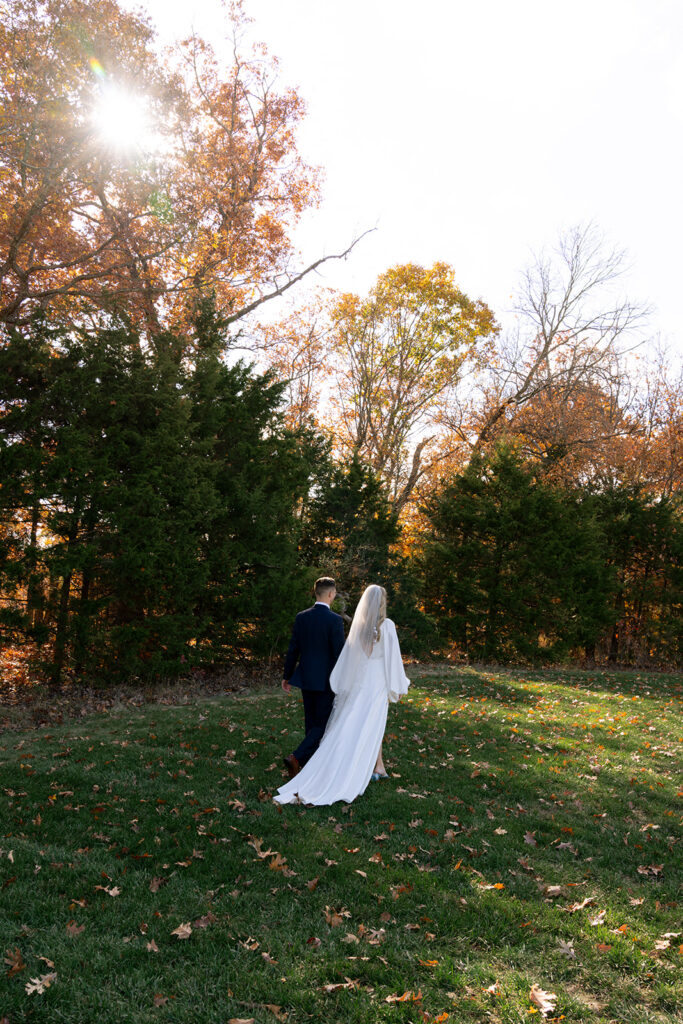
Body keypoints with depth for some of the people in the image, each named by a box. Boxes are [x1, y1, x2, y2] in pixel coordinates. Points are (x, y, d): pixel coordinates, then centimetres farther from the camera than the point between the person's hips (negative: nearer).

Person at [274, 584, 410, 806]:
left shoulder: (358, 624, 0)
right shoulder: (387, 625, -11)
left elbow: (347, 656, 1)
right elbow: (393, 657, -10)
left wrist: (341, 686, 6)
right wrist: (398, 686, -1)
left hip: (358, 681, 3)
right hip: (378, 682, -3)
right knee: (370, 727, 2)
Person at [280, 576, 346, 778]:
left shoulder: (301, 617, 1)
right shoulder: (335, 620, -15)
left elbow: (293, 650, 5)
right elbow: (339, 654, -15)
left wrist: (287, 676, 14)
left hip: (305, 678, 6)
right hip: (326, 681, -6)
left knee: (311, 722, 18)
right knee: (323, 725, 3)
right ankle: (296, 757, -13)